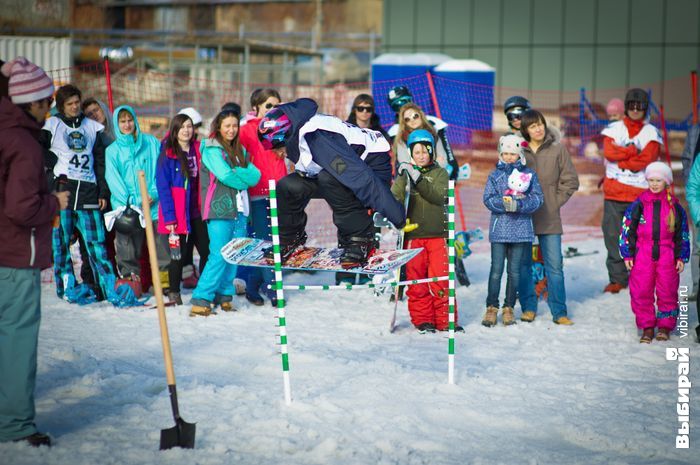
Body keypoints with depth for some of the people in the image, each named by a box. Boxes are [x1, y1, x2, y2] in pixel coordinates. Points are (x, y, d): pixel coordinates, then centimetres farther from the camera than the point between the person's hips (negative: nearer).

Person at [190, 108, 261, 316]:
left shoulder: (240, 150, 19)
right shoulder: (212, 149, -3)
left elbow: (255, 175, 8)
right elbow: (226, 176, -15)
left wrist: (237, 174, -10)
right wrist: (244, 179, 0)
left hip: (240, 209, 7)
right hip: (219, 208, -7)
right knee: (219, 256, -12)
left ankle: (224, 296, 13)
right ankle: (201, 299, -11)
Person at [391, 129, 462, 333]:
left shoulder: (440, 173, 8)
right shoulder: (405, 175, 9)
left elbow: (439, 196, -11)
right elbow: (394, 199, -4)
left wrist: (418, 179, -22)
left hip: (437, 234, 0)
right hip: (413, 234, 1)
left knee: (441, 279, -4)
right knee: (416, 280, 1)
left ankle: (445, 320, 4)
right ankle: (422, 320, 10)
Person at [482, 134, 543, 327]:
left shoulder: (529, 174, 6)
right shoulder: (495, 175, 7)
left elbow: (537, 199, -2)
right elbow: (488, 199, -3)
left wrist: (518, 204, -18)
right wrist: (506, 203, -19)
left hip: (521, 230, 0)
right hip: (499, 229, 0)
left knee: (515, 271, 5)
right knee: (496, 270, -3)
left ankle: (508, 308, 15)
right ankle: (491, 307, 6)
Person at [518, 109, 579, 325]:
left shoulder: (558, 149, 1)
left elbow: (570, 180, 5)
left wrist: (556, 201, -1)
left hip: (549, 217, 0)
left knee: (554, 265, -1)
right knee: (523, 264, 6)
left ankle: (559, 312, 6)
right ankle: (528, 307, 18)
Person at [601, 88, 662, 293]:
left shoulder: (652, 133, 5)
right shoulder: (613, 129, 10)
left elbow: (646, 160, -9)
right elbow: (609, 152, -7)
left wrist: (619, 161, -6)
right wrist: (634, 151, -7)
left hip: (640, 194, -2)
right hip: (614, 193, 2)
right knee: (613, 236, 1)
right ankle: (617, 278, 7)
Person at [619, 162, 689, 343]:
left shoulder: (675, 206, 5)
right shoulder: (638, 205, 2)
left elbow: (682, 234, 12)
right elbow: (627, 230, 5)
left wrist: (681, 257, 8)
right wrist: (627, 254, 2)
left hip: (667, 255, 0)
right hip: (643, 255, 0)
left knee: (667, 292, 3)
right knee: (641, 293, -1)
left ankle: (665, 326, 16)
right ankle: (647, 327, 10)